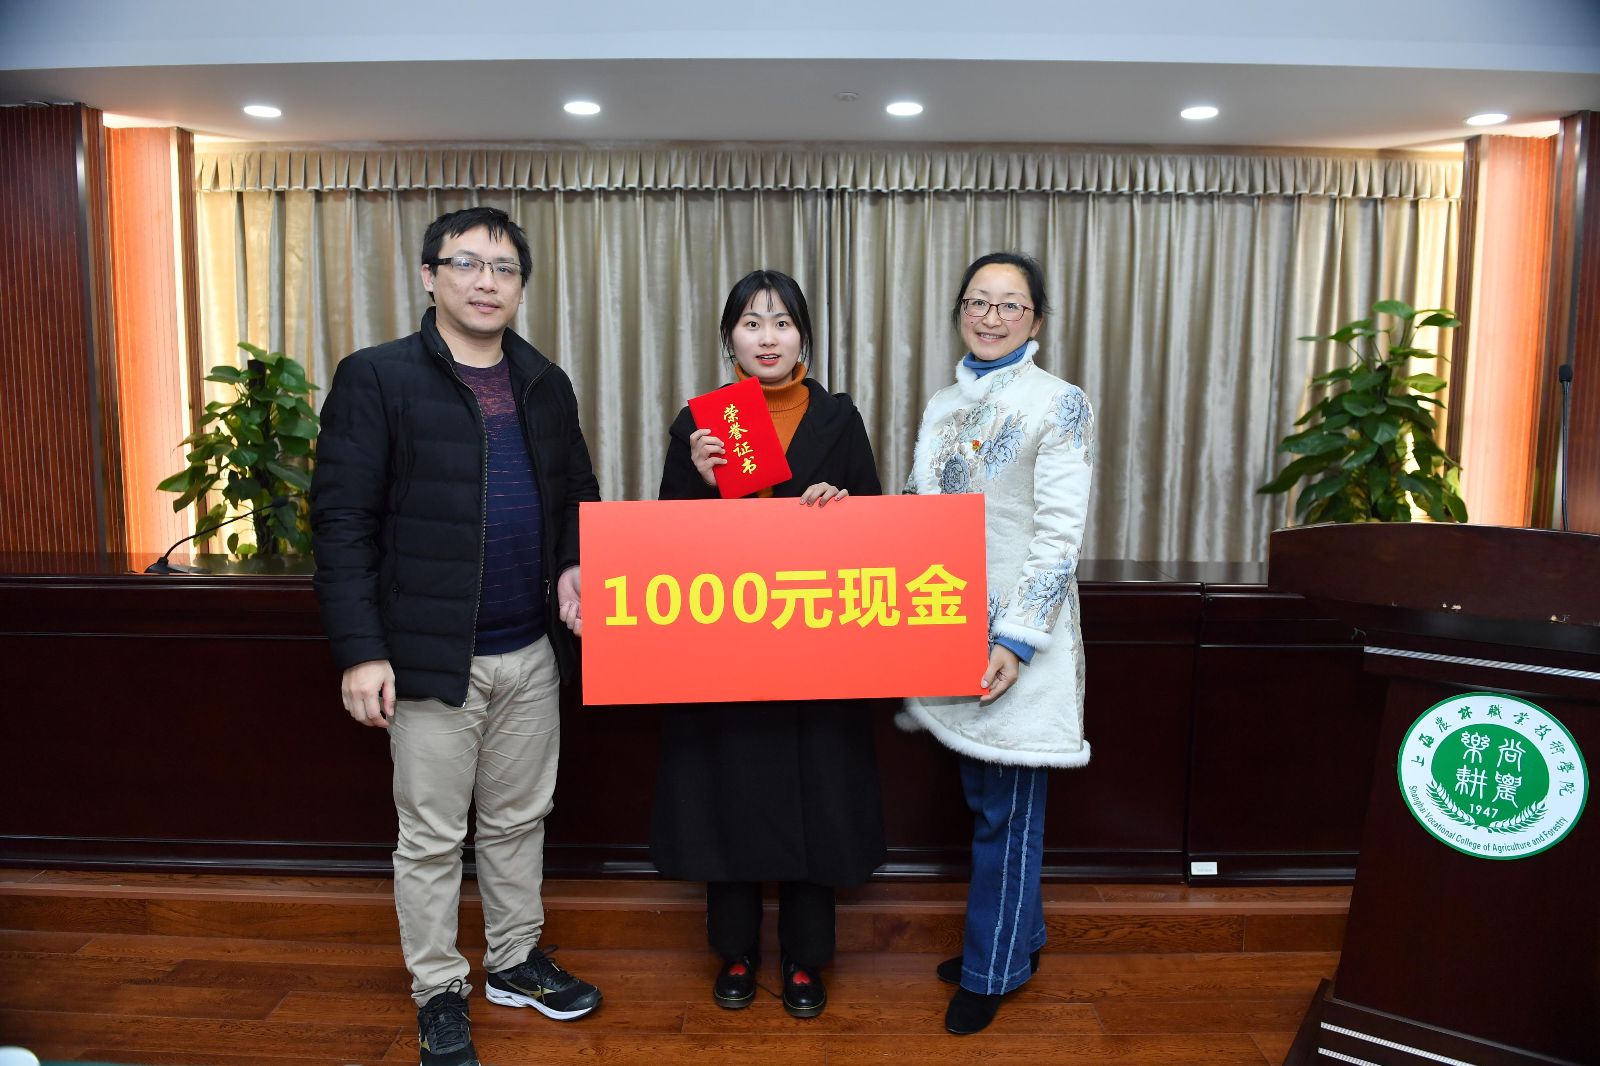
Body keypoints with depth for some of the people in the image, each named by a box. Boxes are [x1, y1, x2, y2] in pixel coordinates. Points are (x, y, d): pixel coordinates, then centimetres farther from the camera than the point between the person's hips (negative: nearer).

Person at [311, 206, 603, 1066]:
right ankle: (438, 993, 27)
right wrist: (361, 651, -15)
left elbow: (577, 498, 17)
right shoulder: (375, 379, -7)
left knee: (518, 820, 18)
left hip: (531, 651, 5)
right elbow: (342, 521, -10)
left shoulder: (544, 384, 9)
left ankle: (516, 961, 36)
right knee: (431, 837, 9)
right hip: (432, 655, -5)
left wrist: (574, 567, -4)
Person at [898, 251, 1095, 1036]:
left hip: (1014, 639, -6)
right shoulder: (943, 405, 11)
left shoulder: (1059, 404, -8)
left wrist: (1017, 640, -19)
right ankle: (1015, 938, 34)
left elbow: (1060, 532, -13)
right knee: (983, 800, 16)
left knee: (1007, 810, 4)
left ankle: (991, 970, 20)